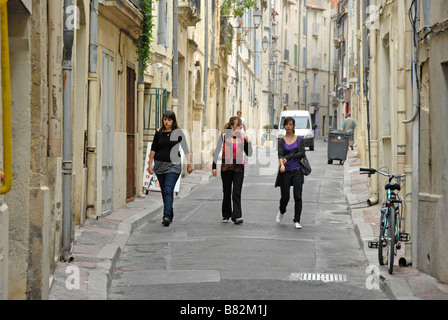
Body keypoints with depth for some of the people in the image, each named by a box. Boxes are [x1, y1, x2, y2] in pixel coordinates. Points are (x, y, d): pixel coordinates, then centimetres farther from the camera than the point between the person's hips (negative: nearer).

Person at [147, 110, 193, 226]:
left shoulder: (178, 132, -2)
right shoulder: (159, 132, 5)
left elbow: (185, 149, 3)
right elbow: (153, 149, 11)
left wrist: (189, 164, 3)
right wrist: (150, 164, 6)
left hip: (173, 165, -4)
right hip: (160, 165, 4)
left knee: (168, 190, -16)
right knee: (164, 192, 10)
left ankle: (167, 216, -22)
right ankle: (170, 214, 24)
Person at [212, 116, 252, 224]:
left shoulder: (243, 137, 1)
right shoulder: (224, 136, -3)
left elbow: (249, 154, 1)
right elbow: (217, 151, 2)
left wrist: (248, 141, -13)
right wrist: (214, 167, 0)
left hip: (239, 168, 0)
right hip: (226, 167, 0)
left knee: (236, 193, -10)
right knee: (227, 192, 11)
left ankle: (237, 216, -15)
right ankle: (226, 215, 26)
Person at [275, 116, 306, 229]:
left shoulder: (299, 139, 6)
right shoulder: (281, 141, 3)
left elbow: (302, 153, -7)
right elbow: (280, 155, -12)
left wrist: (288, 158, -15)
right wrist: (282, 165, -32)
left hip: (297, 171, 0)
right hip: (285, 172, 0)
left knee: (298, 196, -7)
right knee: (285, 197, 5)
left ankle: (297, 221, -2)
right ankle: (281, 212, 37)